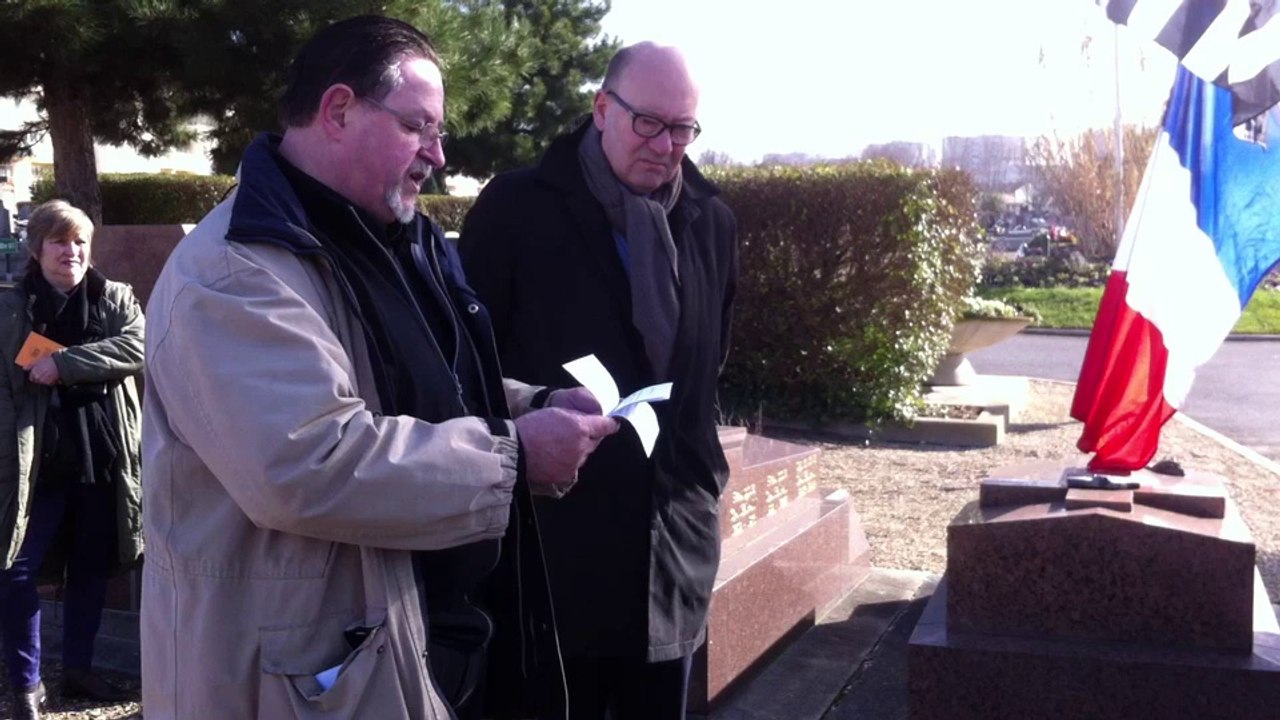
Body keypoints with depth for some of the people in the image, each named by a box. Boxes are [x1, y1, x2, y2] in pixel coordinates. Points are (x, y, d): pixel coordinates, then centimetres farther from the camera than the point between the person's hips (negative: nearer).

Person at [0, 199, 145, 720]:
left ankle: (78, 669, 29)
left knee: (91, 569, 13)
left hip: (103, 458, 2)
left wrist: (63, 363, -20)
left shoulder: (117, 299, 6)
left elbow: (137, 346, -13)